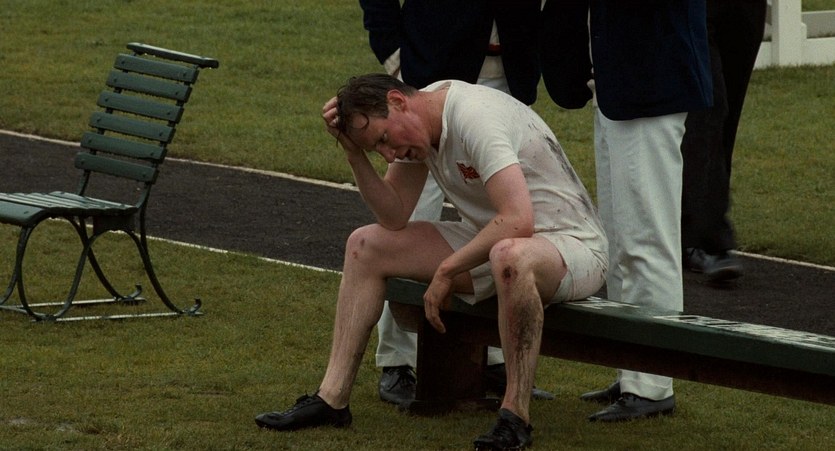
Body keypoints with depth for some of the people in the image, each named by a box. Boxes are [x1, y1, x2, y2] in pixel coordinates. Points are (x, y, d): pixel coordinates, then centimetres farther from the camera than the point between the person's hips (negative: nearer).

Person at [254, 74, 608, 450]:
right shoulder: (415, 121, -1)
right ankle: (331, 400, 2)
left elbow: (518, 221, -36)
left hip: (572, 245, -9)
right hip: (490, 244, 9)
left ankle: (515, 417, -32)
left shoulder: (475, 118, -27)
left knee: (510, 257, -44)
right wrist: (353, 151, -11)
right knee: (365, 245, 3)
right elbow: (394, 217, 2)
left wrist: (446, 271, -26)